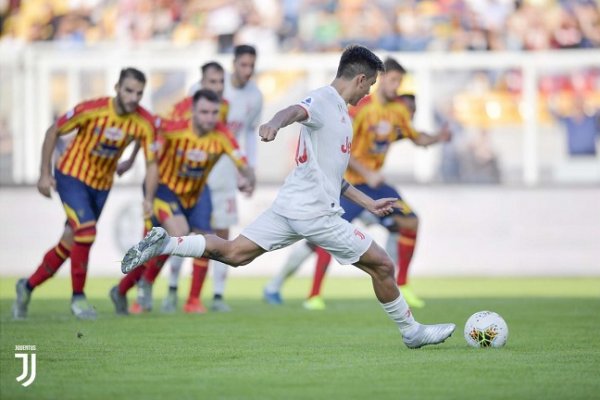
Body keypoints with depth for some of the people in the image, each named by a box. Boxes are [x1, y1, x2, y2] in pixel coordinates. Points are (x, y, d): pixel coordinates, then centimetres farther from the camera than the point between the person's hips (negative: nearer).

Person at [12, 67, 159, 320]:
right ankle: (78, 297, -7)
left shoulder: (145, 122, -16)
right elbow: (53, 132, -11)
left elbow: (151, 164, -11)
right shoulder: (91, 110, -24)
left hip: (102, 185, 5)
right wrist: (45, 173, -11)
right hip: (72, 175, -5)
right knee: (86, 230, -23)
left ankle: (28, 286, 30)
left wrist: (149, 199, -26)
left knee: (72, 242, 10)